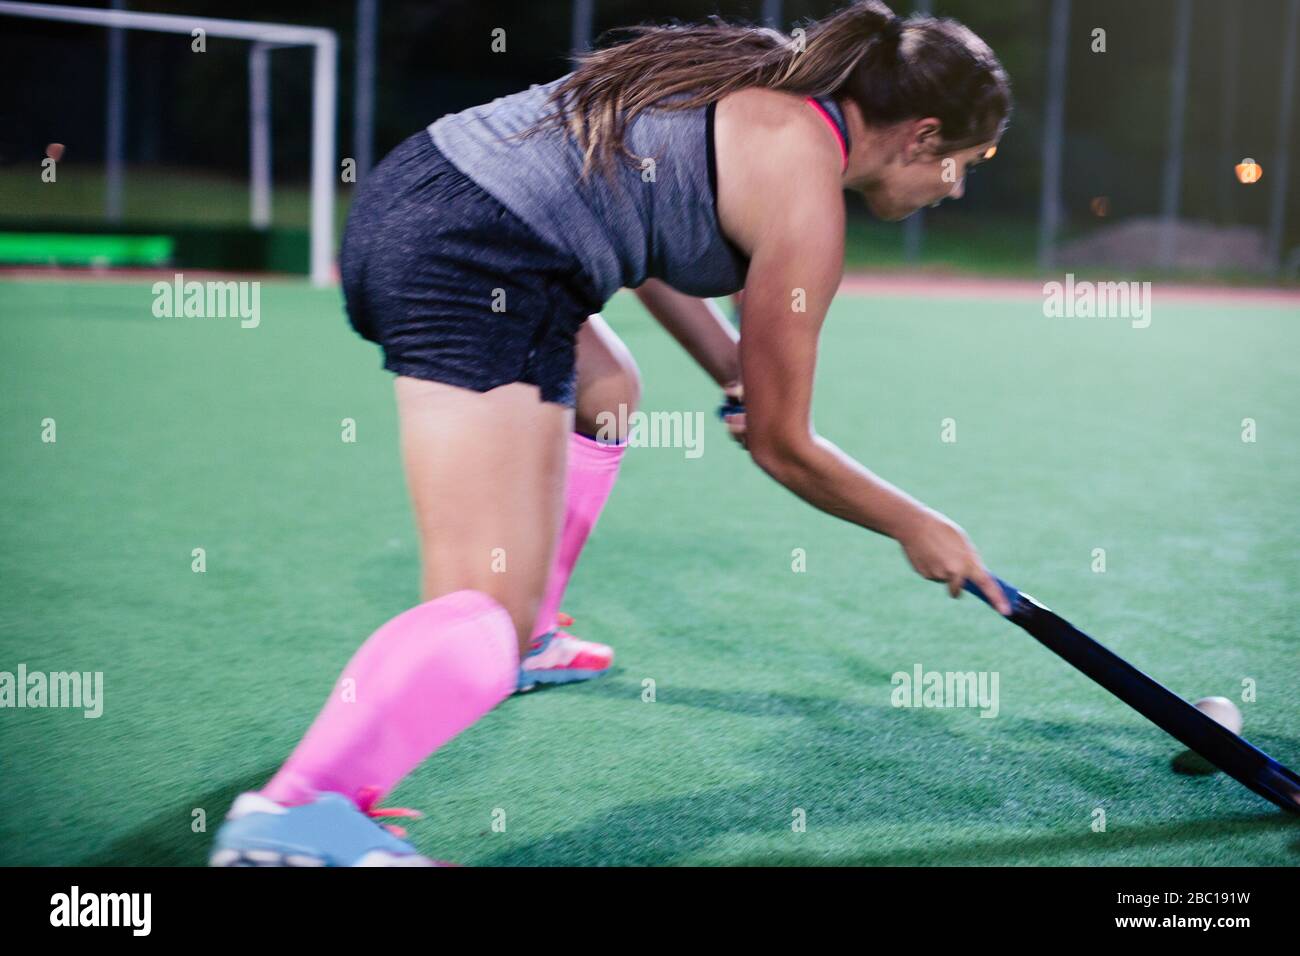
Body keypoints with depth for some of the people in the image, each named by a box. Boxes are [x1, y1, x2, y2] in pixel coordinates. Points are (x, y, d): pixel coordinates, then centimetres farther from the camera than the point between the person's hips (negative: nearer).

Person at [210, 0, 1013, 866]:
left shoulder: (763, 83, 18)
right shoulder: (808, 200, -6)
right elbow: (780, 446, 0)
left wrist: (740, 375, 32)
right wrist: (916, 526, 14)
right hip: (480, 273, -10)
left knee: (603, 391, 35)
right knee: (489, 615, -15)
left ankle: (525, 639, 42)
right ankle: (294, 810, -35)